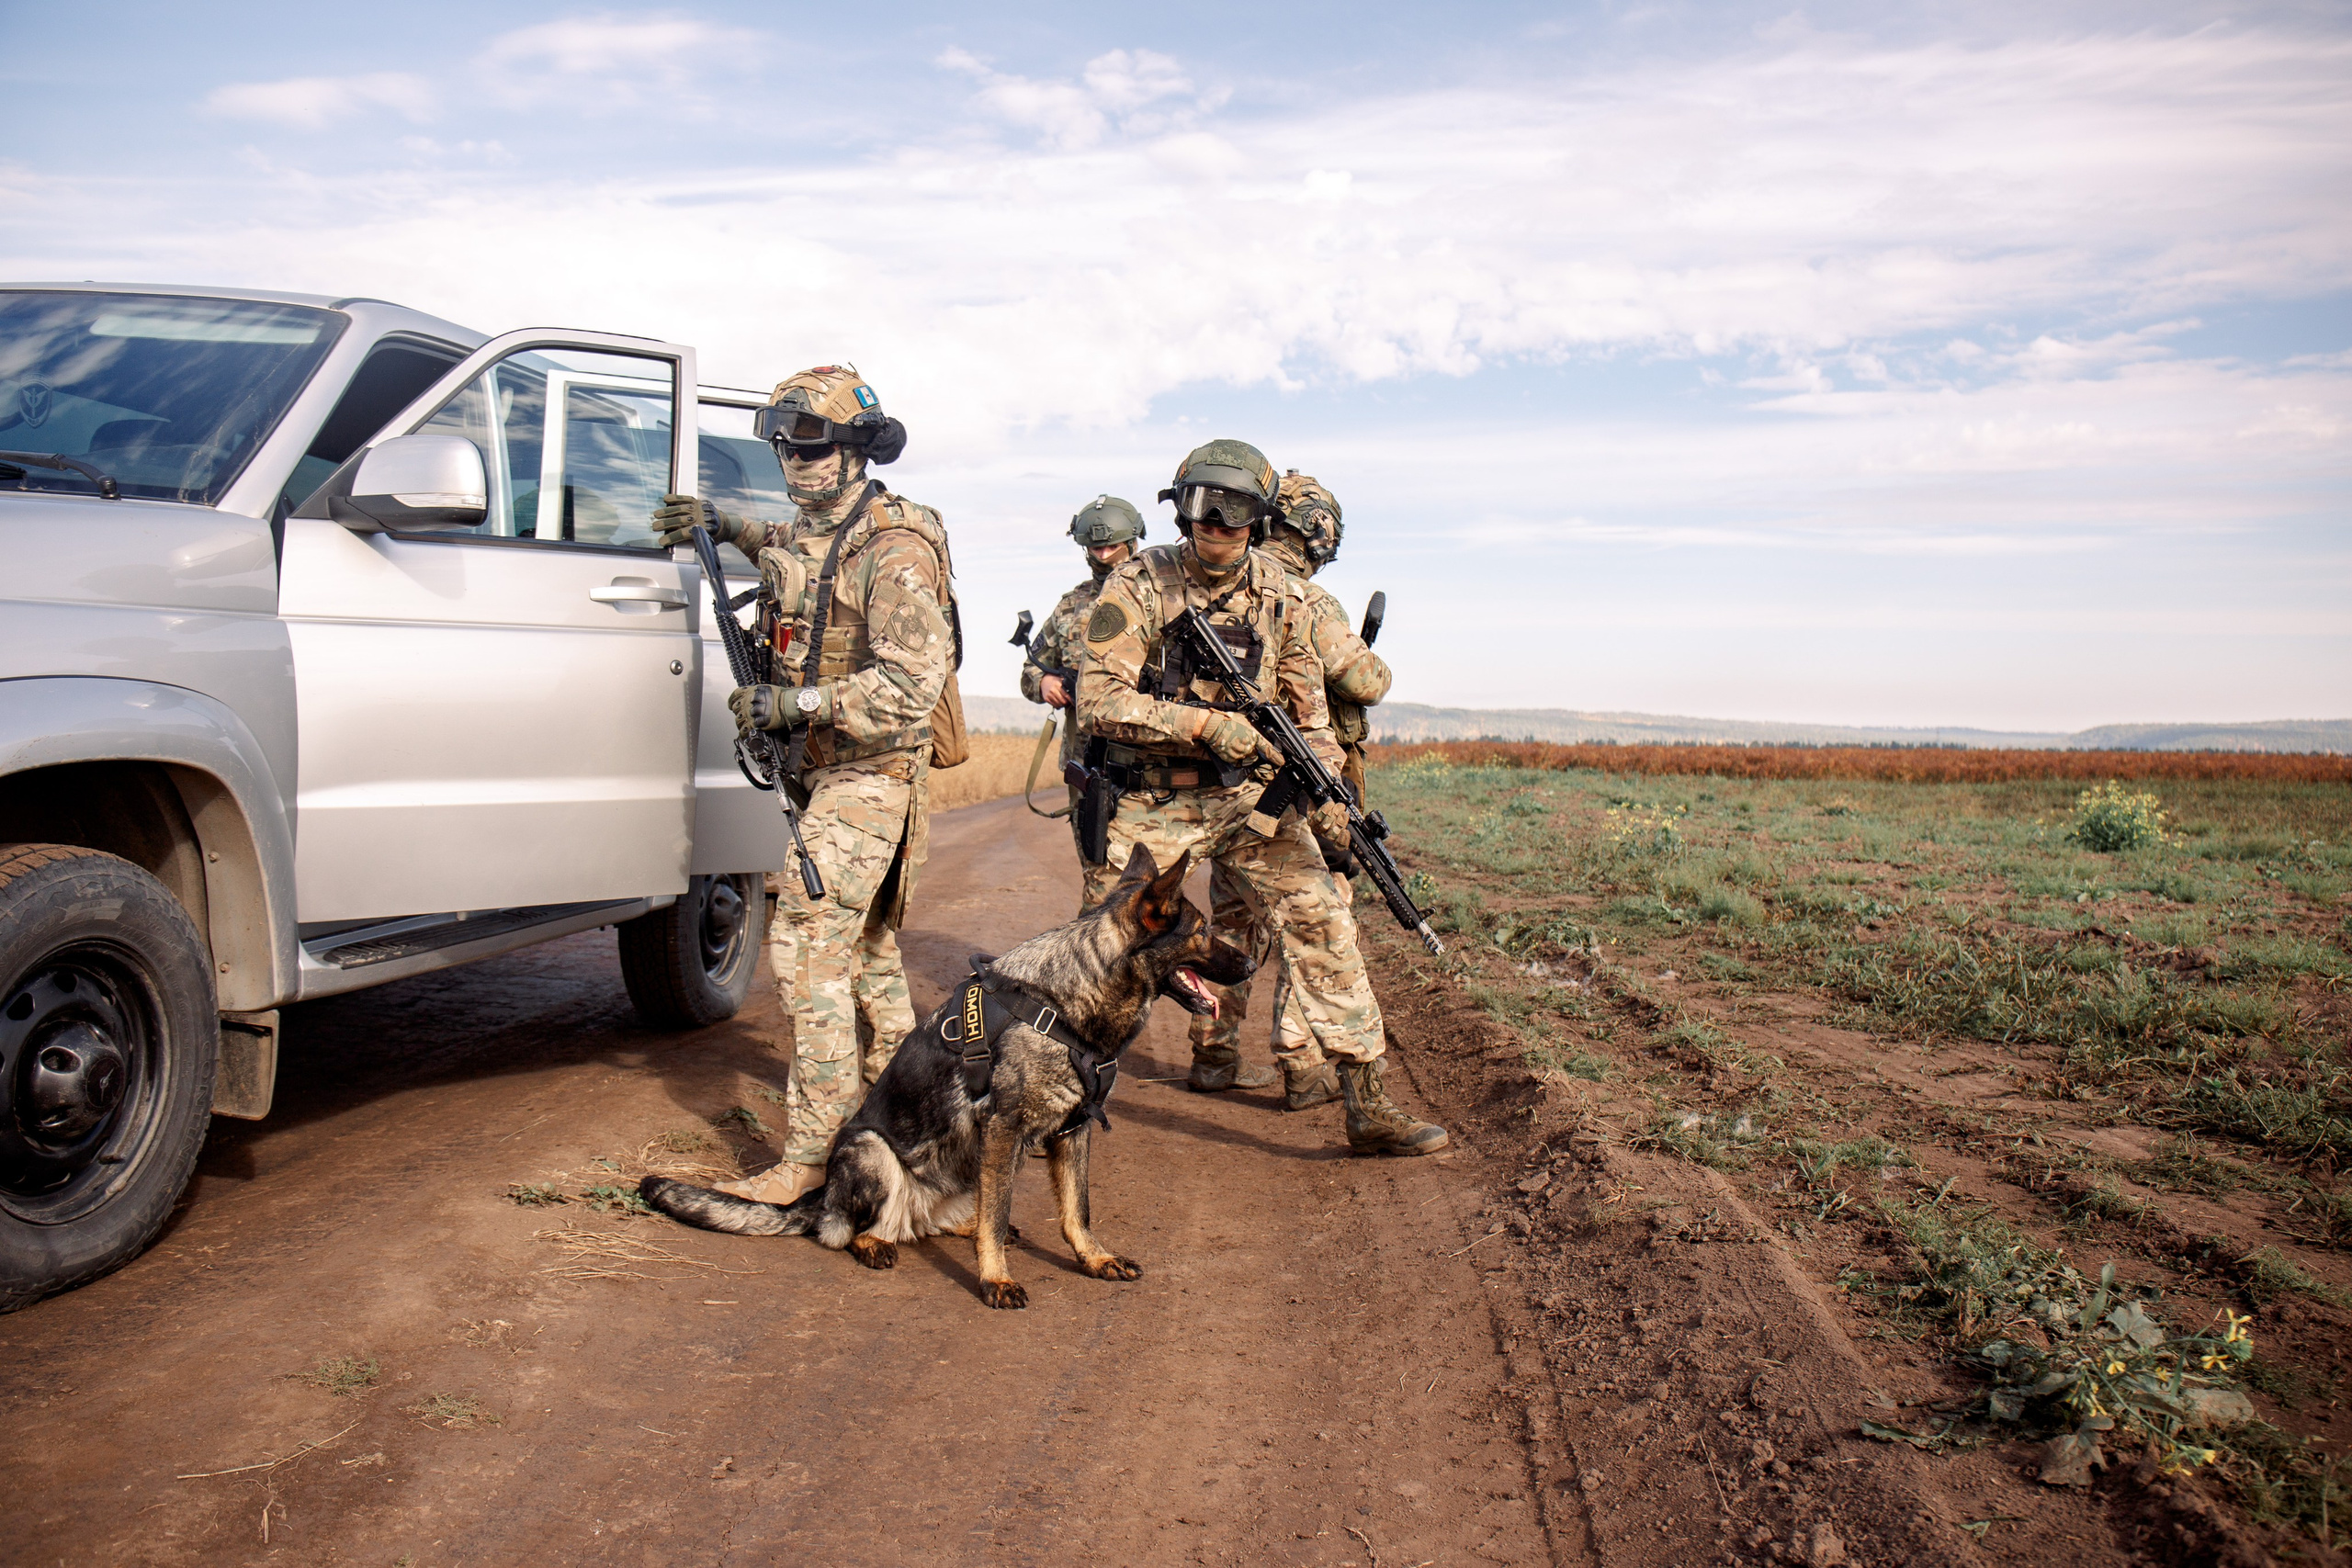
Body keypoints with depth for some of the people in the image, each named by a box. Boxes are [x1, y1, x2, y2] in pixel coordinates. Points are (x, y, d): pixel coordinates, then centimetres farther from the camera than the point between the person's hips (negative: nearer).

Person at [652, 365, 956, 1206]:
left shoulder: (894, 548, -19)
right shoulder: (802, 532, 8)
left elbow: (912, 683, -26)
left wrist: (789, 704, -25)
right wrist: (722, 525, 21)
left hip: (869, 775, -10)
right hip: (819, 769, 10)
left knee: (811, 952, -13)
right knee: (867, 948, 17)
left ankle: (809, 1156, -7)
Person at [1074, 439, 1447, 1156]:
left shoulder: (1282, 595, 1)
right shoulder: (1139, 586, -11)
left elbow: (1307, 704, 11)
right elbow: (1099, 699, -17)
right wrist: (1205, 724, -25)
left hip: (1252, 796, 3)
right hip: (1155, 802, -2)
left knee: (1323, 927, -7)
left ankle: (1369, 1108, 1)